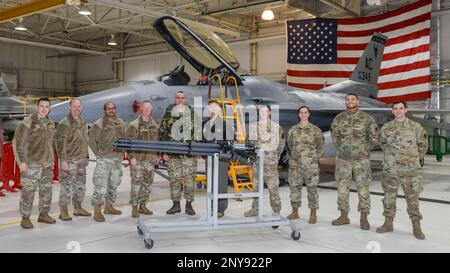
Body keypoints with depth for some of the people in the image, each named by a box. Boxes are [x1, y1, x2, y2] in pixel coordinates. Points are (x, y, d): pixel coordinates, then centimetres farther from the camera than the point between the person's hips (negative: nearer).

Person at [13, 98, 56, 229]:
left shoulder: (50, 123, 10)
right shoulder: (27, 123, -10)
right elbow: (17, 142, -10)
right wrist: (21, 161, -13)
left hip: (48, 164, 6)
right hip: (31, 164, -6)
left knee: (46, 190, 12)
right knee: (28, 191, -1)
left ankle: (44, 214, 26)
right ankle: (25, 218, 11)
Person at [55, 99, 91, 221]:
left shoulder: (83, 123, 14)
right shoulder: (64, 124, -10)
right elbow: (60, 143, -14)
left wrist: (86, 156, 19)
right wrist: (63, 160, -19)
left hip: (81, 160, 8)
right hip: (69, 160, -8)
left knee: (81, 185, 14)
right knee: (67, 186, -4)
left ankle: (78, 208, 27)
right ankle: (63, 212, 5)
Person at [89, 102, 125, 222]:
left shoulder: (120, 123, 9)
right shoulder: (99, 124, -7)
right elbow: (92, 140, -4)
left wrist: (122, 151, 8)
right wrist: (98, 153, -7)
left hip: (118, 159, 6)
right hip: (104, 159, -6)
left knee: (113, 185, 15)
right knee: (100, 186, -9)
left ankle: (109, 206, 29)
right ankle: (97, 211, -2)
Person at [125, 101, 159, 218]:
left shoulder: (155, 126, 13)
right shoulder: (134, 125, -4)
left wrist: (157, 155, 15)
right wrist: (132, 157, -14)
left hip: (150, 159, 6)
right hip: (138, 159, -5)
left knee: (148, 183, 9)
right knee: (136, 183, -4)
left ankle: (143, 206, 21)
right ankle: (134, 208, 4)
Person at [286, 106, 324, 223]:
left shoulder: (315, 130, 1)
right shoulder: (293, 130, 7)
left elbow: (320, 145, 7)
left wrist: (316, 157, 2)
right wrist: (294, 156, 12)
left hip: (311, 164, -2)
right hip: (295, 163, 3)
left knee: (312, 188, -1)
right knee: (294, 187, 6)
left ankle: (313, 214, 7)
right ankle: (295, 212, 18)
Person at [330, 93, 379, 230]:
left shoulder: (367, 118, -2)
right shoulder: (339, 118, 5)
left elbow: (374, 136, 3)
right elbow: (335, 136, 16)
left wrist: (365, 150, 3)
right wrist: (341, 149, 12)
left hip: (361, 159, -2)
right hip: (343, 158, 3)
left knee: (363, 188, -1)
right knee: (342, 187, 5)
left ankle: (364, 218, 9)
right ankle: (344, 216, 17)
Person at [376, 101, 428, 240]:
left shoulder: (415, 127, -1)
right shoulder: (386, 127, 4)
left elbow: (423, 144, 9)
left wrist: (415, 158, 11)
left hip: (410, 169, -2)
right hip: (390, 168, 2)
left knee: (412, 197, 1)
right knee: (389, 196, 8)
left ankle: (416, 227, 10)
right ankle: (388, 223, 20)